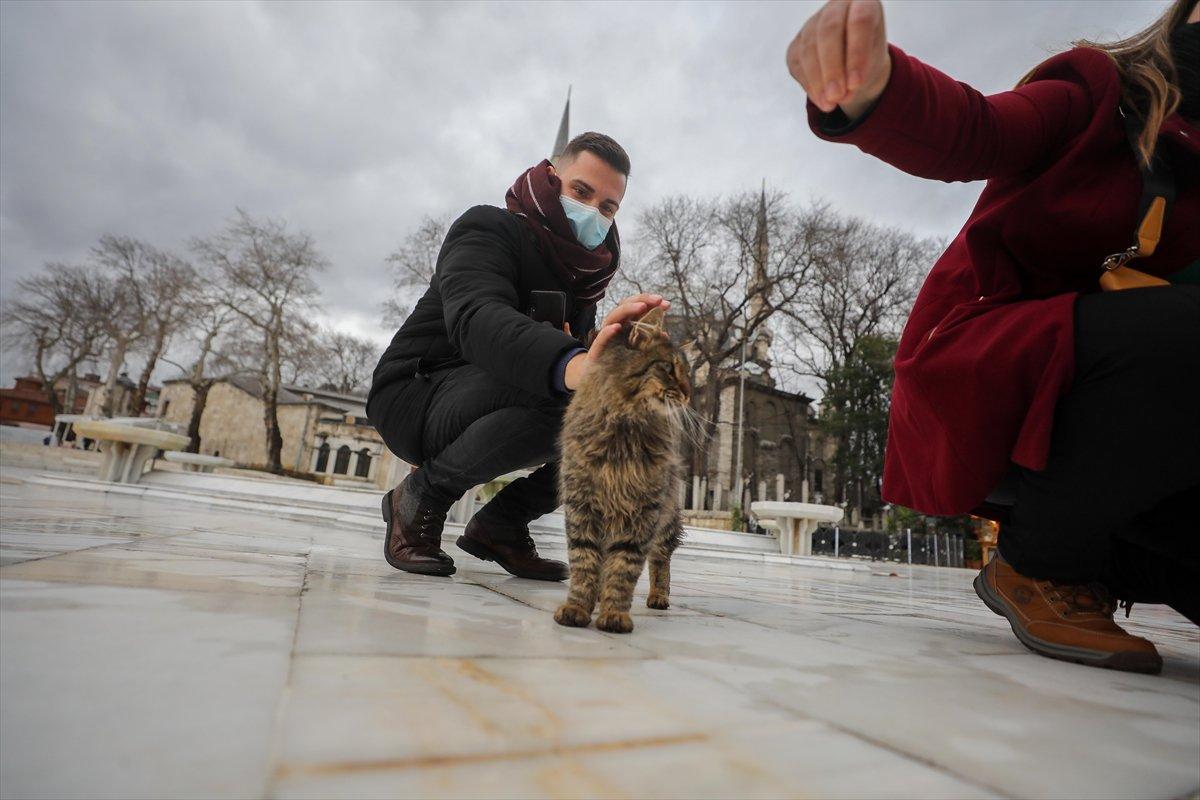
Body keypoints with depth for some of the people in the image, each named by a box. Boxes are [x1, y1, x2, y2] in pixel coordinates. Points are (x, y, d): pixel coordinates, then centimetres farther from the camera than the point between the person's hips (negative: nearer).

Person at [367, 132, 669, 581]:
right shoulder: (487, 227, -13)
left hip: (488, 415, 7)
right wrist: (573, 366, -55)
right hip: (416, 396, -7)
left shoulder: (582, 270, 10)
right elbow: (477, 319, -35)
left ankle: (500, 524, -1)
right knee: (552, 392, -35)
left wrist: (603, 344, -25)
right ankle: (421, 494, -10)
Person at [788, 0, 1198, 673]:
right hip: (979, 377, -5)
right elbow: (968, 132, -19)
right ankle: (1039, 566, -10)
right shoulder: (1097, 101, 4)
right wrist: (868, 89, -39)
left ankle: (1098, 556, 14)